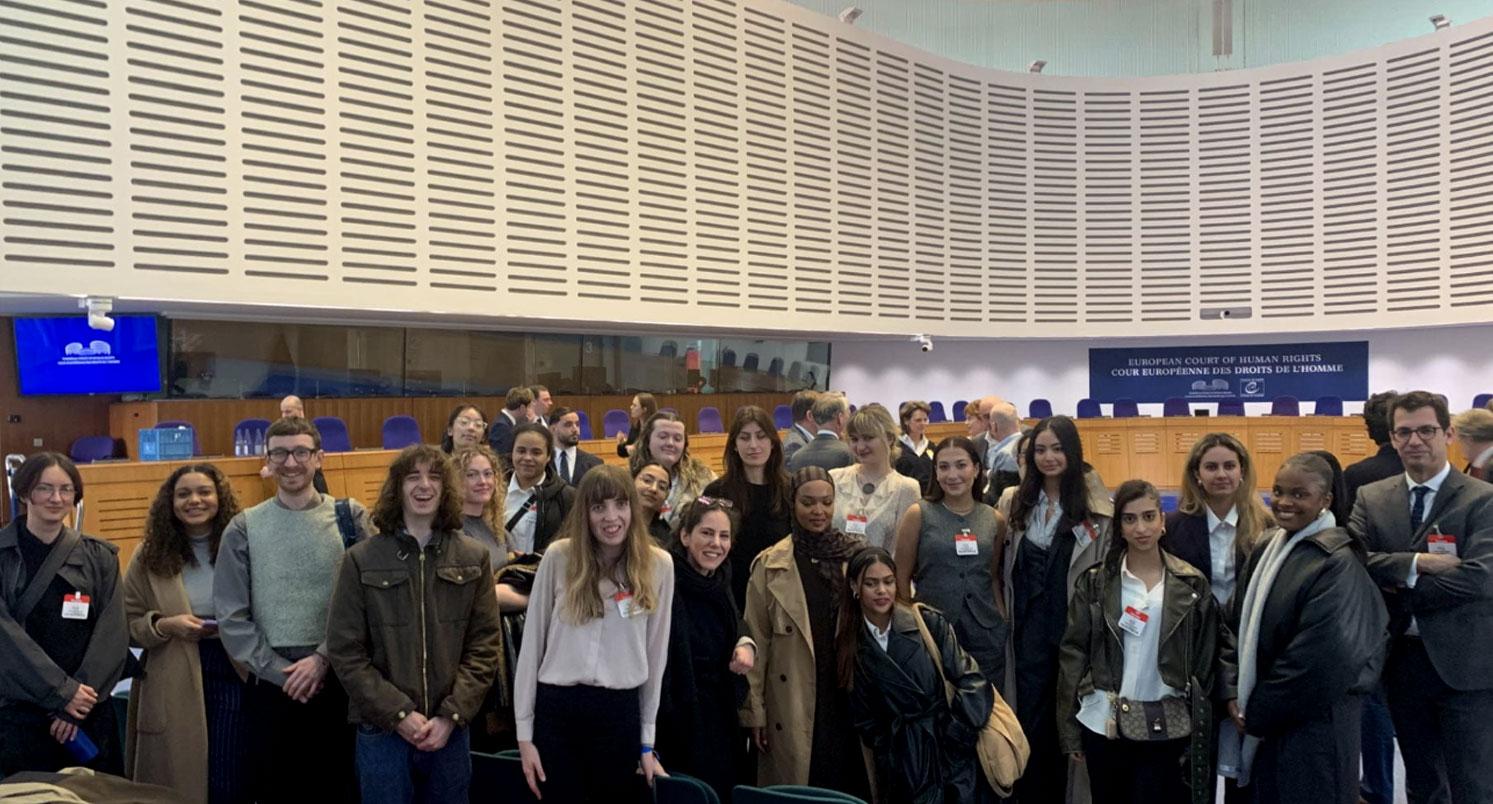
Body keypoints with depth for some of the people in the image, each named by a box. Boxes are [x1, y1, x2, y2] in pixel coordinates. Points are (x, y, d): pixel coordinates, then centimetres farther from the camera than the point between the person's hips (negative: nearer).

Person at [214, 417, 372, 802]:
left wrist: (323, 659, -12)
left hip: (340, 682, -1)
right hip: (271, 686, 1)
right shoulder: (244, 528, 2)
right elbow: (231, 618, 0)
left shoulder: (350, 518, 0)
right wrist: (282, 672, -7)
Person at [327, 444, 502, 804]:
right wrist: (399, 713, -11)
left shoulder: (474, 557, 3)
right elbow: (345, 651, -5)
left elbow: (484, 646, 1)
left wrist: (451, 715, -9)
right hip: (382, 729, -2)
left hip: (451, 730, 2)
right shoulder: (361, 560, -3)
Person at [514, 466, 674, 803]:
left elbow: (656, 653, 6)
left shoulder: (659, 564, 0)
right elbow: (532, 644, 2)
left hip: (621, 711, 1)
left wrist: (647, 740, 8)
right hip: (557, 707, -1)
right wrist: (524, 731, 1)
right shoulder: (559, 556, -4)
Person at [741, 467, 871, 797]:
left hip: (851, 703, 2)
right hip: (793, 709, -2)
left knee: (852, 787, 8)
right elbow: (757, 643, -1)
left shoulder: (858, 555, 3)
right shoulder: (770, 565, -3)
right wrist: (755, 713, -4)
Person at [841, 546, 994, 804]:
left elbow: (970, 681, -6)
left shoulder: (929, 622, -4)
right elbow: (865, 720, 8)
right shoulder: (849, 648, 1)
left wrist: (953, 735, -11)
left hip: (954, 751, -1)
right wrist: (890, 760, 0)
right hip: (904, 765, 1)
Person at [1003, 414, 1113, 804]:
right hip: (1030, 630, 2)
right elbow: (1006, 569, 12)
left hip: (1076, 627, -2)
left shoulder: (1097, 508, -5)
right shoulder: (1018, 504, 6)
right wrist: (1006, 616, 8)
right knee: (1031, 720, 5)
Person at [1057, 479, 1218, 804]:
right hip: (1104, 725, 1)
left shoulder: (1192, 584, 2)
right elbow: (1073, 653, -1)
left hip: (1167, 729, 0)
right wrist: (1069, 730, -4)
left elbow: (1203, 663, 2)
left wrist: (1198, 734, -2)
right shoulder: (1095, 582, 0)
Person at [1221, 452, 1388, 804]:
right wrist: (1233, 693, -4)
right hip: (1259, 718, 6)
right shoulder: (1267, 547, 4)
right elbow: (1236, 621, 7)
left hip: (1312, 725, -6)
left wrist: (1258, 713, -12)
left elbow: (1318, 658, -19)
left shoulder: (1337, 562, -16)